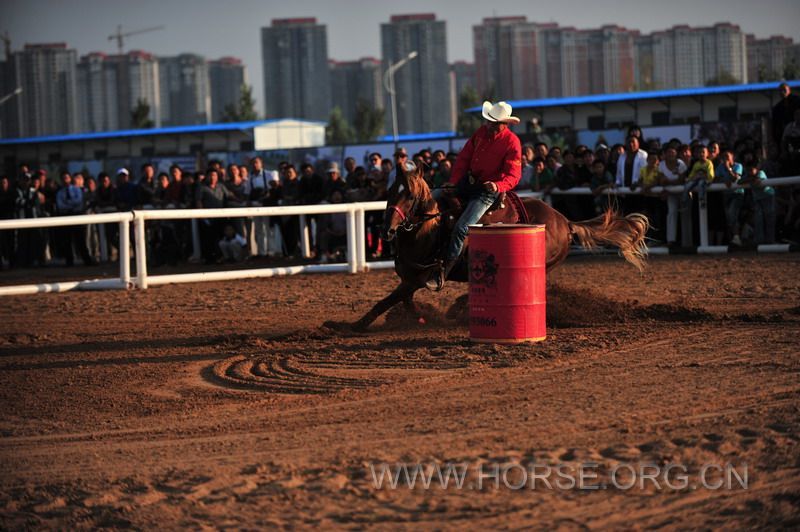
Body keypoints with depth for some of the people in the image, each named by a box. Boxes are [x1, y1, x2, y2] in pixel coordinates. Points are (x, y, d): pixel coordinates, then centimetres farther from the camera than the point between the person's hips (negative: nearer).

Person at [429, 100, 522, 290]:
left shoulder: (512, 142, -15)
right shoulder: (481, 132, 3)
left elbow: (513, 175, -18)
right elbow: (464, 157, 6)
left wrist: (498, 186, -38)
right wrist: (453, 182, -4)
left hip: (488, 191, -8)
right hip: (469, 182, 8)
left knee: (461, 228, -22)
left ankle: (443, 274, -19)